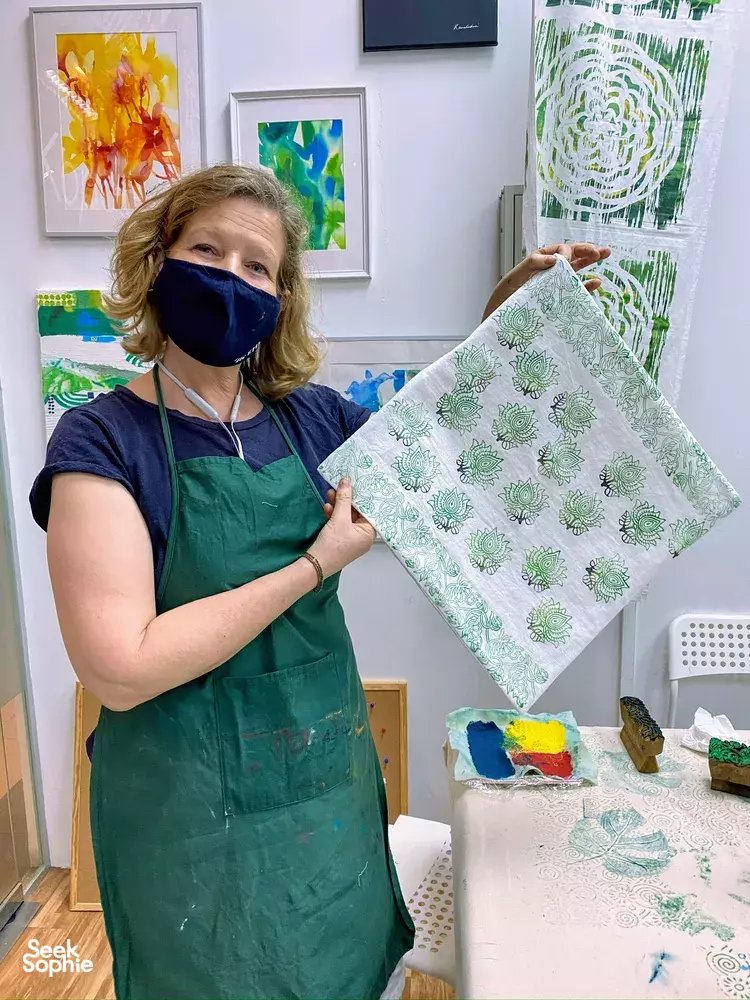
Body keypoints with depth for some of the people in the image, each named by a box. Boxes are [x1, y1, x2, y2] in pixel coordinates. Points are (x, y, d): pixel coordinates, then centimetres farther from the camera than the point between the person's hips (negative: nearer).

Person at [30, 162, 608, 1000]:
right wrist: (317, 563, -22)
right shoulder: (103, 439, -15)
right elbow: (120, 670, -23)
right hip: (196, 812, -4)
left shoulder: (310, 417, -1)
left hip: (332, 775, 5)